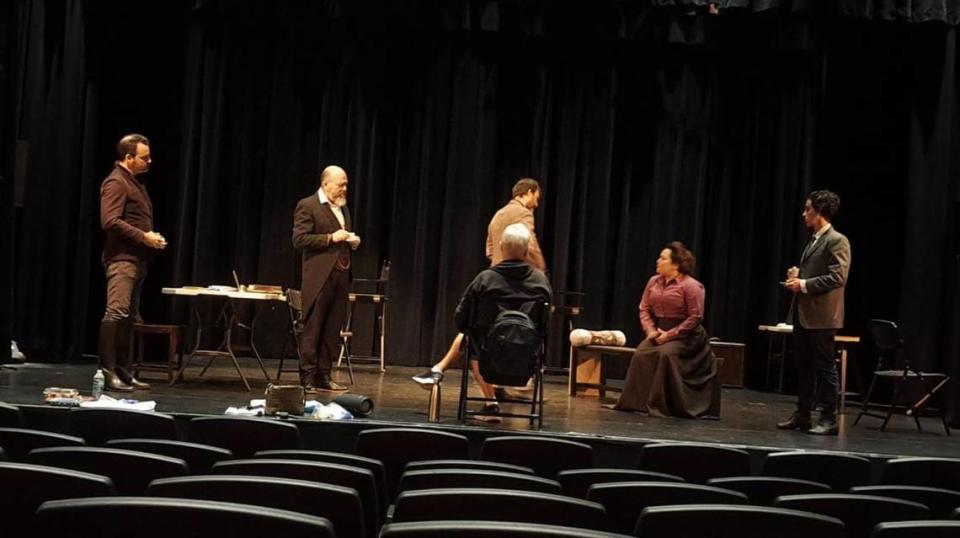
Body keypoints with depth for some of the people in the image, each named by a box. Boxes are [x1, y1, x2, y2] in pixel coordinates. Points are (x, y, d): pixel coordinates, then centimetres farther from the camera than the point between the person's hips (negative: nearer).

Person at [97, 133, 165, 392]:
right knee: (116, 313, -15)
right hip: (121, 259, -10)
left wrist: (153, 237, 10)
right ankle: (106, 372, -15)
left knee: (129, 317, 10)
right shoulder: (116, 182, -9)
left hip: (137, 259, 10)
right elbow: (110, 221, -20)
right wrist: (144, 237, -17)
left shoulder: (135, 182, 21)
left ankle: (122, 370, 15)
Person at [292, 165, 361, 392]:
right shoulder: (307, 206, -5)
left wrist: (353, 241, 8)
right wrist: (330, 238, -17)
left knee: (332, 331, 8)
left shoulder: (342, 207, 20)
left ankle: (324, 376, 14)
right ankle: (307, 378, 3)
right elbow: (299, 239, -12)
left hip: (340, 275, 7)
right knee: (312, 329, -2)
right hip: (319, 277, -7)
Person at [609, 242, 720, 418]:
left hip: (684, 335, -5)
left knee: (666, 354, -32)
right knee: (641, 354, -21)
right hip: (658, 332, 5)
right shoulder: (654, 281, 6)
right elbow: (644, 309, 9)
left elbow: (695, 317, -16)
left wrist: (670, 334, -18)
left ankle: (661, 405, -22)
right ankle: (634, 402, -15)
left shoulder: (691, 286, -13)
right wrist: (650, 330, -9)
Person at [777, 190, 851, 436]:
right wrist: (797, 274, 10)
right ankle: (802, 414, 18)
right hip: (803, 314, 9)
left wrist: (803, 284, -18)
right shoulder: (813, 240, 18)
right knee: (803, 366, 11)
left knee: (824, 367, -3)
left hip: (821, 316, -9)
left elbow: (837, 277, -19)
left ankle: (829, 419, 4)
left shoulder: (837, 241, -10)